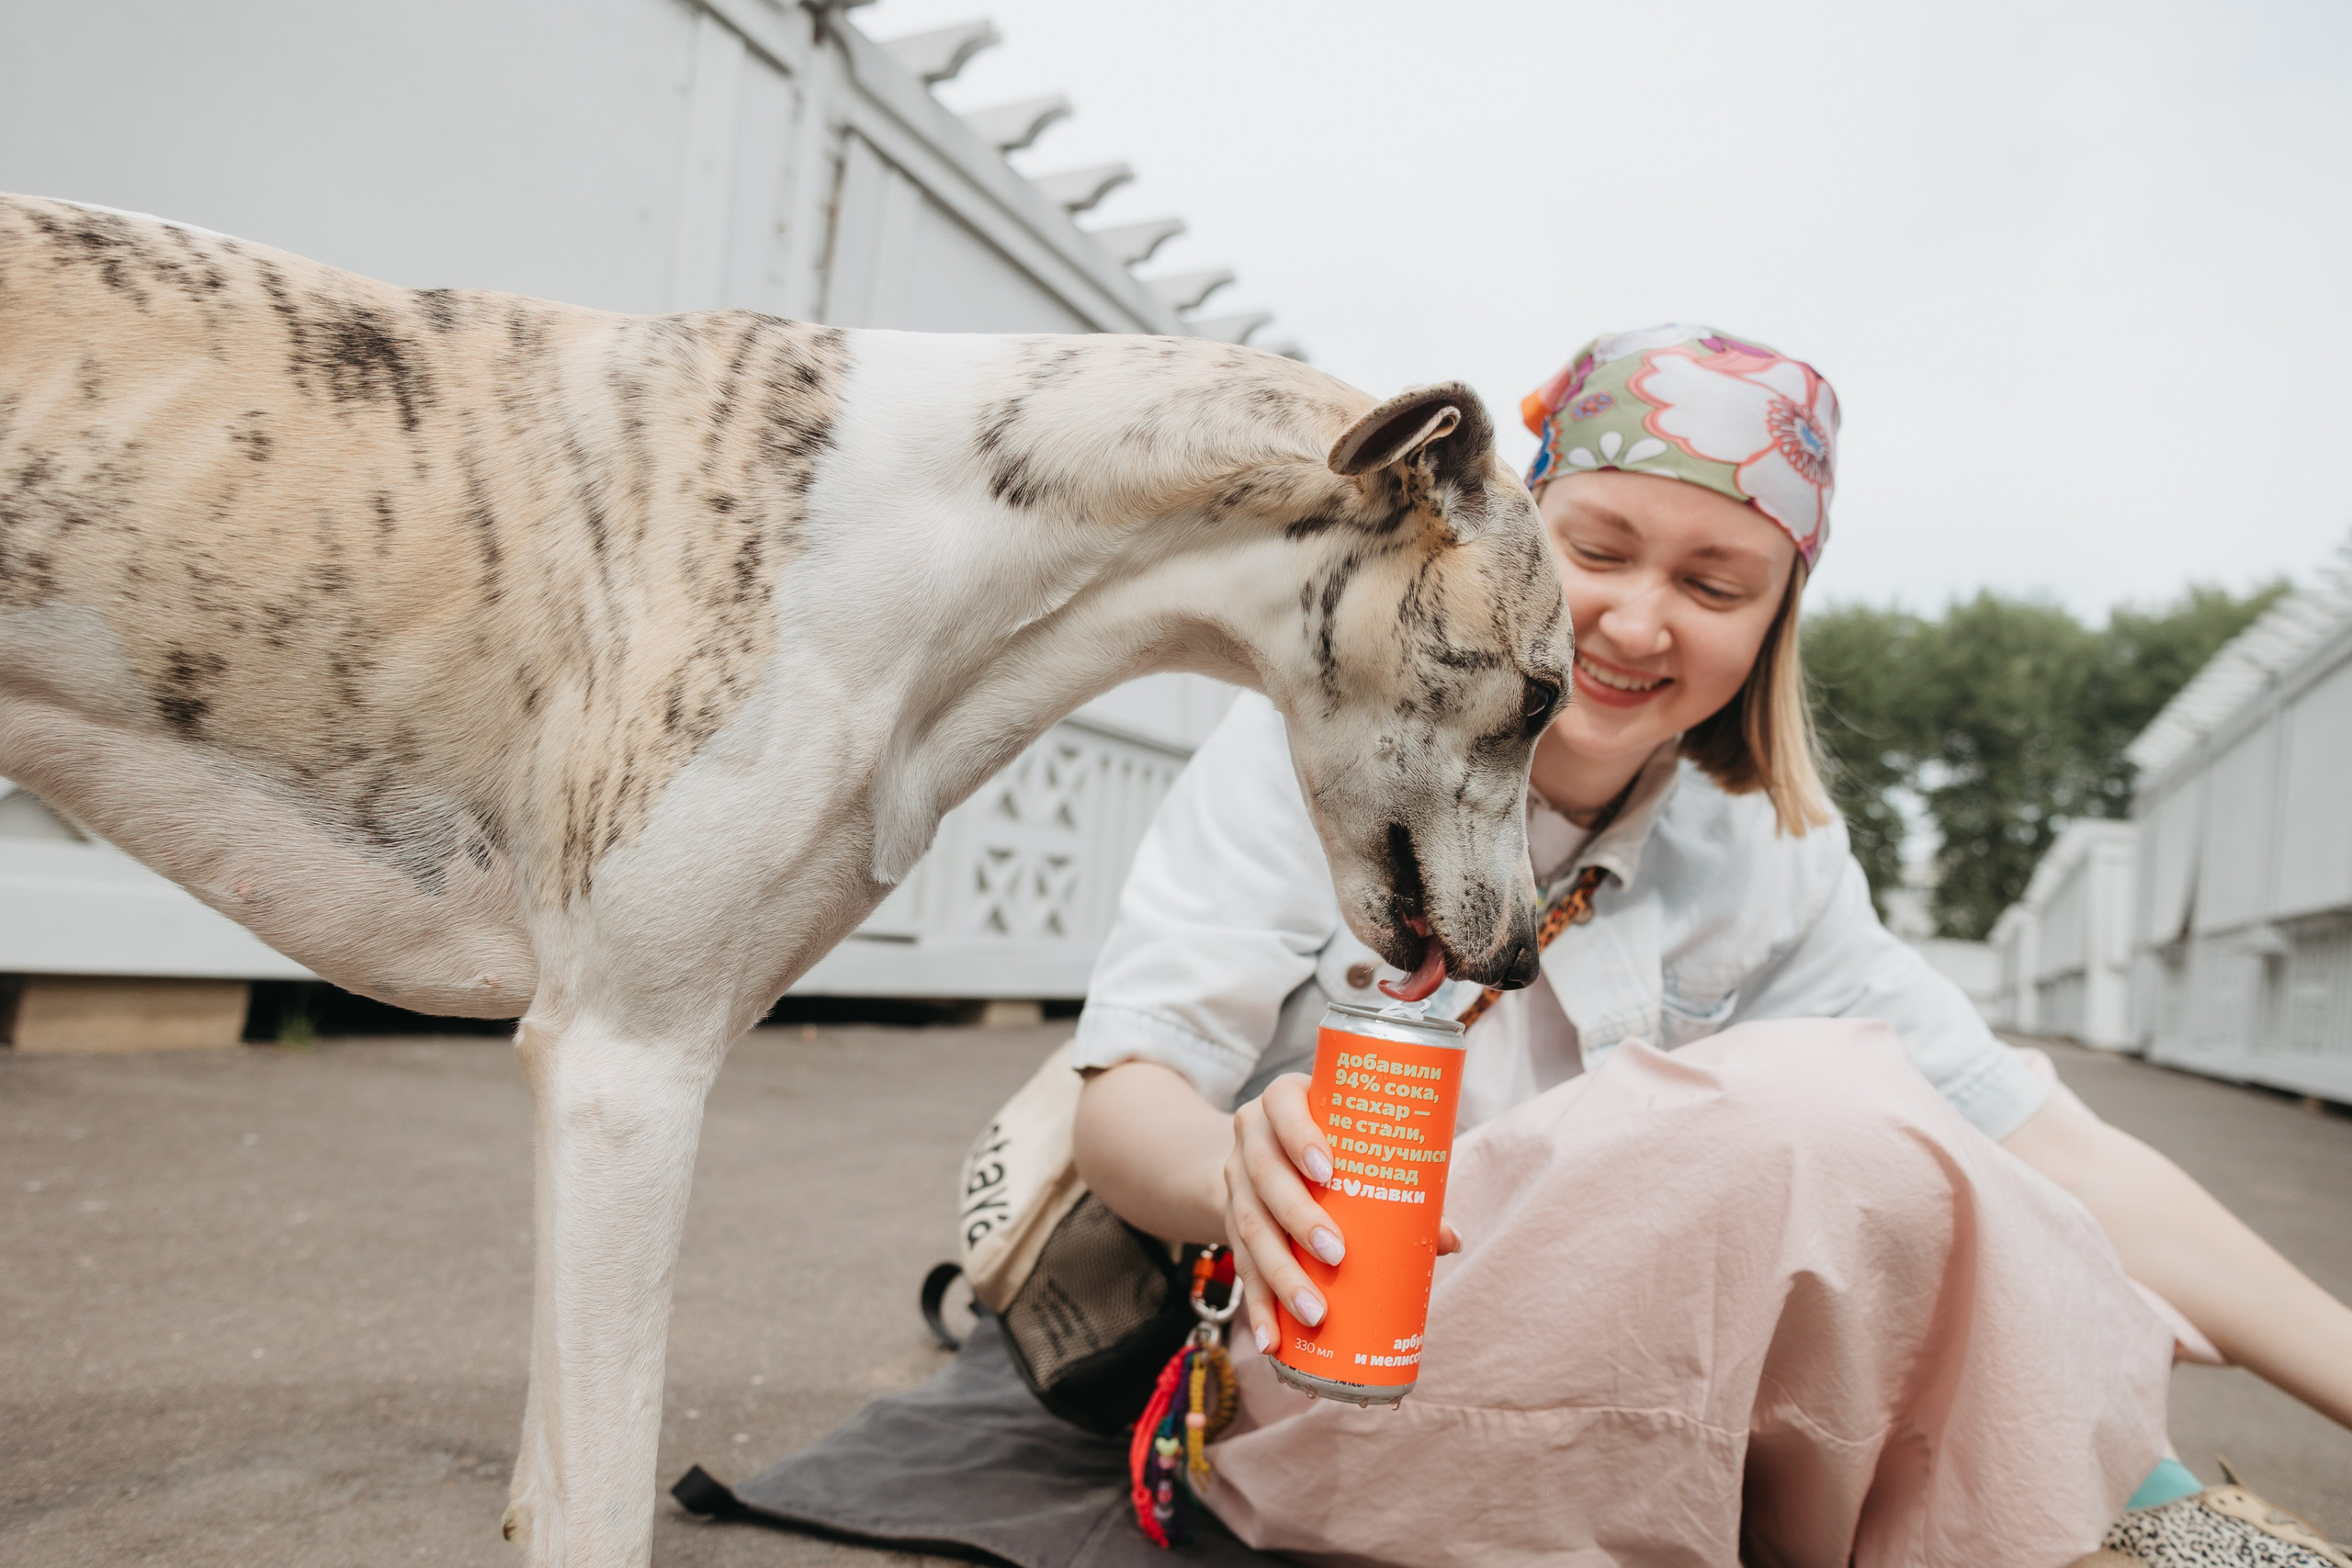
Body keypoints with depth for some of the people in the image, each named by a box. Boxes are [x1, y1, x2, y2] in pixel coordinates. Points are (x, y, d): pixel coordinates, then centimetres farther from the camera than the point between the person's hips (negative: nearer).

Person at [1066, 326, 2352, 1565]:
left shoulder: (1767, 868, 0)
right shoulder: (1312, 746, -12)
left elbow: (2040, 1147, -3)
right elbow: (1123, 1101, -16)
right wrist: (1239, 1177, -39)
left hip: (1584, 1394, 5)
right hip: (1308, 1376, -4)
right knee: (1822, 1105, -28)